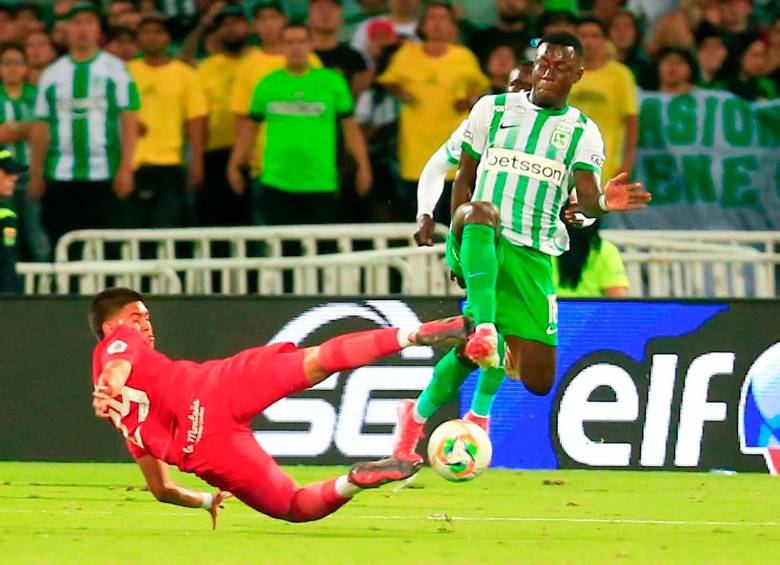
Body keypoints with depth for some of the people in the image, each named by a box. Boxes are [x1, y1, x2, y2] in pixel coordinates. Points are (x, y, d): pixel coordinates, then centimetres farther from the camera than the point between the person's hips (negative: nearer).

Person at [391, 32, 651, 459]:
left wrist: (602, 203, -29)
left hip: (534, 257, 2)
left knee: (537, 380, -4)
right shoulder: (492, 109, 8)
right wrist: (460, 238, -2)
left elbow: (587, 201, -4)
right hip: (481, 244, -2)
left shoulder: (583, 133, 8)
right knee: (482, 212, -39)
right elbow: (465, 176, 11)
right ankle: (485, 330, -53)